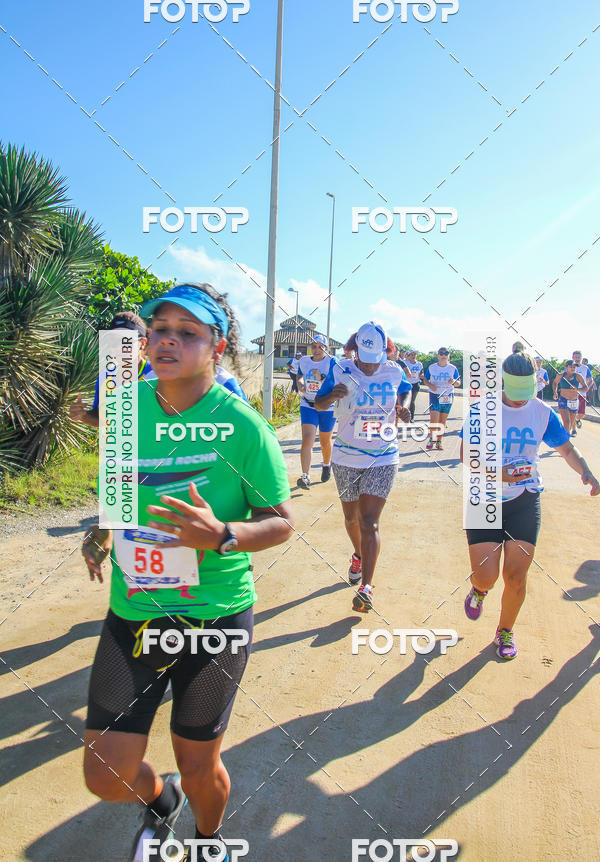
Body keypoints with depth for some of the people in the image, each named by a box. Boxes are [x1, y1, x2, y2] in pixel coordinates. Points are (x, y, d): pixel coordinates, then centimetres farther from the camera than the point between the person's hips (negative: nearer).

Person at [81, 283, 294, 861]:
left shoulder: (243, 426, -14)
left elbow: (282, 522, -9)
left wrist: (220, 535, -25)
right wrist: (103, 528, 4)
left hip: (216, 617, -3)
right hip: (131, 616, 3)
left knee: (198, 765, 13)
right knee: (106, 775, 5)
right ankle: (160, 799, 44)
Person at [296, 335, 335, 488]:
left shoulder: (331, 362, -11)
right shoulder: (304, 361, 3)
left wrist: (322, 378, -34)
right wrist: (300, 383, 0)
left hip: (327, 407, -2)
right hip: (308, 405, 2)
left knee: (325, 442, 14)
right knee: (307, 439, -15)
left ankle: (326, 465, 44)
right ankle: (306, 476, -18)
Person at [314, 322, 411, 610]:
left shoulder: (394, 372, -5)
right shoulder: (340, 370, -8)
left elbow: (405, 391, 13)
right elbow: (319, 405, -3)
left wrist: (403, 408, -10)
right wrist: (332, 396, -26)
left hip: (383, 459, -1)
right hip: (346, 459, 1)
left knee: (369, 521, -10)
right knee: (351, 517, 16)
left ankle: (366, 588, -7)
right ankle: (359, 555, 47)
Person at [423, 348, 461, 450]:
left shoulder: (453, 369, 2)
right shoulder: (431, 367, 1)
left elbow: (458, 383, 8)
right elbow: (425, 379, 10)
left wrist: (454, 381, -15)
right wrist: (430, 385, -11)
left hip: (448, 397, 1)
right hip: (434, 396, -1)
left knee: (443, 421, 5)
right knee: (434, 420, -13)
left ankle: (439, 442, 17)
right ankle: (431, 439, 8)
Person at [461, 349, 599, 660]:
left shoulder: (542, 412, 0)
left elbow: (567, 448, 11)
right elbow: (467, 454, -7)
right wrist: (496, 474, -24)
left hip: (524, 501, 2)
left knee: (516, 574, -1)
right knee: (485, 577, -8)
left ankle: (505, 631, 26)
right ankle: (479, 589, 32)